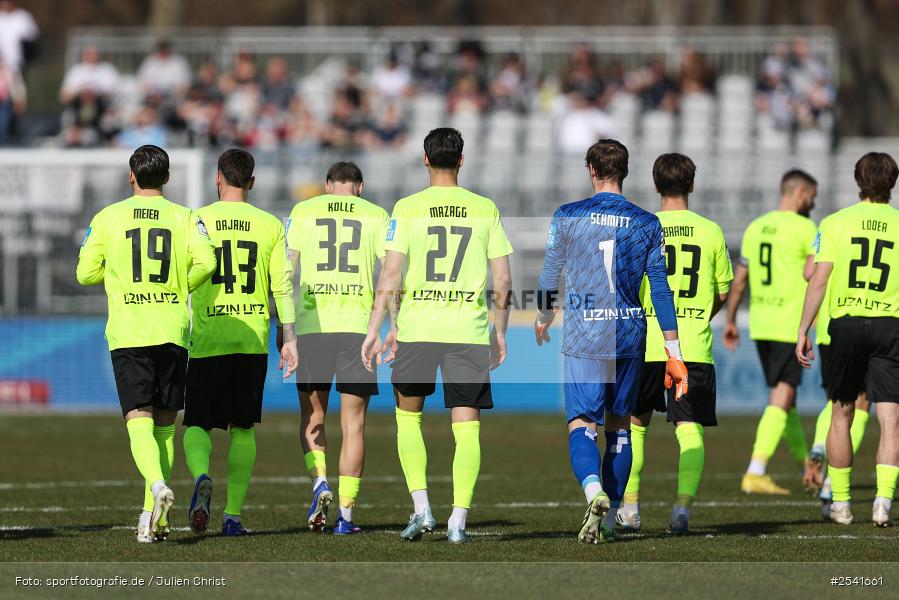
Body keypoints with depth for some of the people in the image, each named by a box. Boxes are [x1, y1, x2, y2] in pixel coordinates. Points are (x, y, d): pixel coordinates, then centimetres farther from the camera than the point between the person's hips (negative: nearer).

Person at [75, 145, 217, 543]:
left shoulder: (108, 218, 5)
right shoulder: (184, 218, 6)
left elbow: (85, 273, 7)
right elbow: (205, 261, -9)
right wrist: (181, 287, 10)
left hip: (126, 334, -1)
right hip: (173, 331, 2)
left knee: (139, 422, -7)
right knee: (164, 424, 10)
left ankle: (158, 485, -35)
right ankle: (153, 516, 6)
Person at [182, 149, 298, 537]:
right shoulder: (270, 226, 4)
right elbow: (282, 286, 2)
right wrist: (289, 338, 6)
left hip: (206, 340, -2)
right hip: (253, 341, 2)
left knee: (197, 424, 6)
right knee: (242, 429, 10)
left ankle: (201, 477, -25)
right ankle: (233, 515, 6)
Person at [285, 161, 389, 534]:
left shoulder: (303, 212, 10)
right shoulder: (376, 216, 9)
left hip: (312, 325, 0)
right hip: (359, 326, 0)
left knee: (311, 416, 15)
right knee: (353, 423, 5)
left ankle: (319, 481, -10)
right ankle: (345, 514, 0)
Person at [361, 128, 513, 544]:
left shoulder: (408, 208, -1)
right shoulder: (485, 209, 4)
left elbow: (390, 277, -4)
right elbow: (502, 281, 5)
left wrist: (375, 331, 2)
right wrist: (499, 332, 17)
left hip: (417, 328, 0)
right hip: (470, 332, 1)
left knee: (408, 417, 17)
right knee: (467, 428, 3)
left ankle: (421, 508, 4)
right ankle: (458, 520, -6)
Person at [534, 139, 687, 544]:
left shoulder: (567, 217, -2)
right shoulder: (647, 225, 2)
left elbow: (548, 277, 8)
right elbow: (661, 291, 2)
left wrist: (543, 318, 28)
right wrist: (673, 354, 5)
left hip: (583, 339, -2)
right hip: (630, 338, 2)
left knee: (582, 423, -4)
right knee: (619, 427, 14)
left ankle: (593, 491, -33)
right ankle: (609, 521, 17)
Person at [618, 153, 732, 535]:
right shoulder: (710, 231, 3)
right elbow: (723, 292, 10)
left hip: (647, 345, 0)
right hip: (695, 346, 0)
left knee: (636, 424, 18)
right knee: (690, 430, -1)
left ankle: (630, 508, 21)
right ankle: (684, 503, -20)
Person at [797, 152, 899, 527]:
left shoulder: (836, 223, 0)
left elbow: (818, 279, -4)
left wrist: (803, 332, 1)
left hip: (846, 323, 1)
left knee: (842, 414, 13)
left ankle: (841, 504, 18)